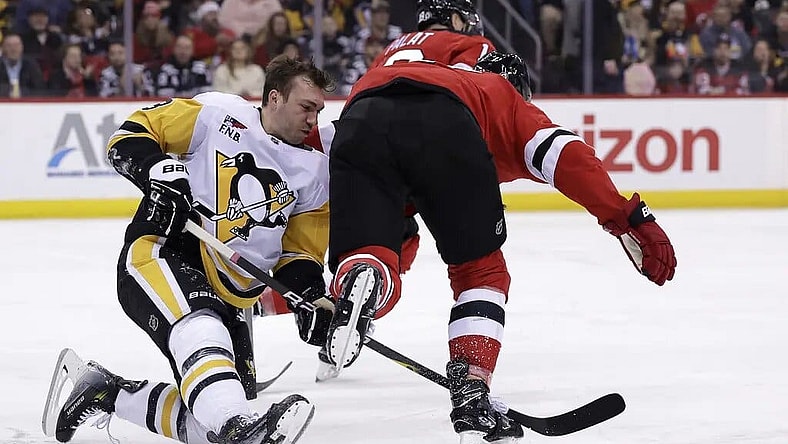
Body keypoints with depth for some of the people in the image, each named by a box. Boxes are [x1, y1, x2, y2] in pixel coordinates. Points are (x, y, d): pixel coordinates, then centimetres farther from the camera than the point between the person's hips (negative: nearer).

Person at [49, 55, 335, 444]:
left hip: (229, 292, 6)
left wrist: (312, 298, -5)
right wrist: (159, 172, -20)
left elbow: (300, 252, 15)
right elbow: (130, 136, -1)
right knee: (201, 326, -39)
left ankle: (105, 395, 14)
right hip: (161, 255, -6)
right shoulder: (217, 114, -3)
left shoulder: (314, 171, 11)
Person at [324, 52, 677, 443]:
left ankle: (361, 278, -37)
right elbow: (566, 155, 16)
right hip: (441, 124, -2)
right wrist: (630, 219, 8)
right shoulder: (507, 98, 36)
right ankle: (471, 403, 2)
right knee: (480, 270, 17)